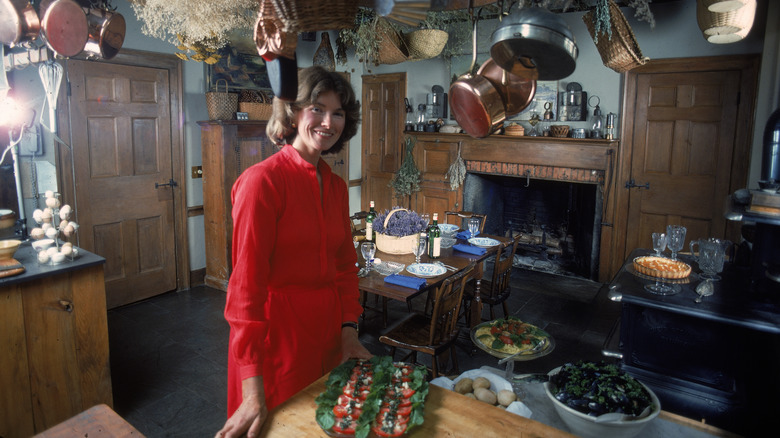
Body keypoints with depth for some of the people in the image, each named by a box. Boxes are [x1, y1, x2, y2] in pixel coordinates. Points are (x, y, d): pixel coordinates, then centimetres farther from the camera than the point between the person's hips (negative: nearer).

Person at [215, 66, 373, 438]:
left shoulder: (336, 186, 6)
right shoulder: (263, 180, -17)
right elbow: (247, 282, -20)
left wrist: (349, 329, 1)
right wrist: (252, 391, -22)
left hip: (328, 330, 7)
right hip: (276, 331, -7)